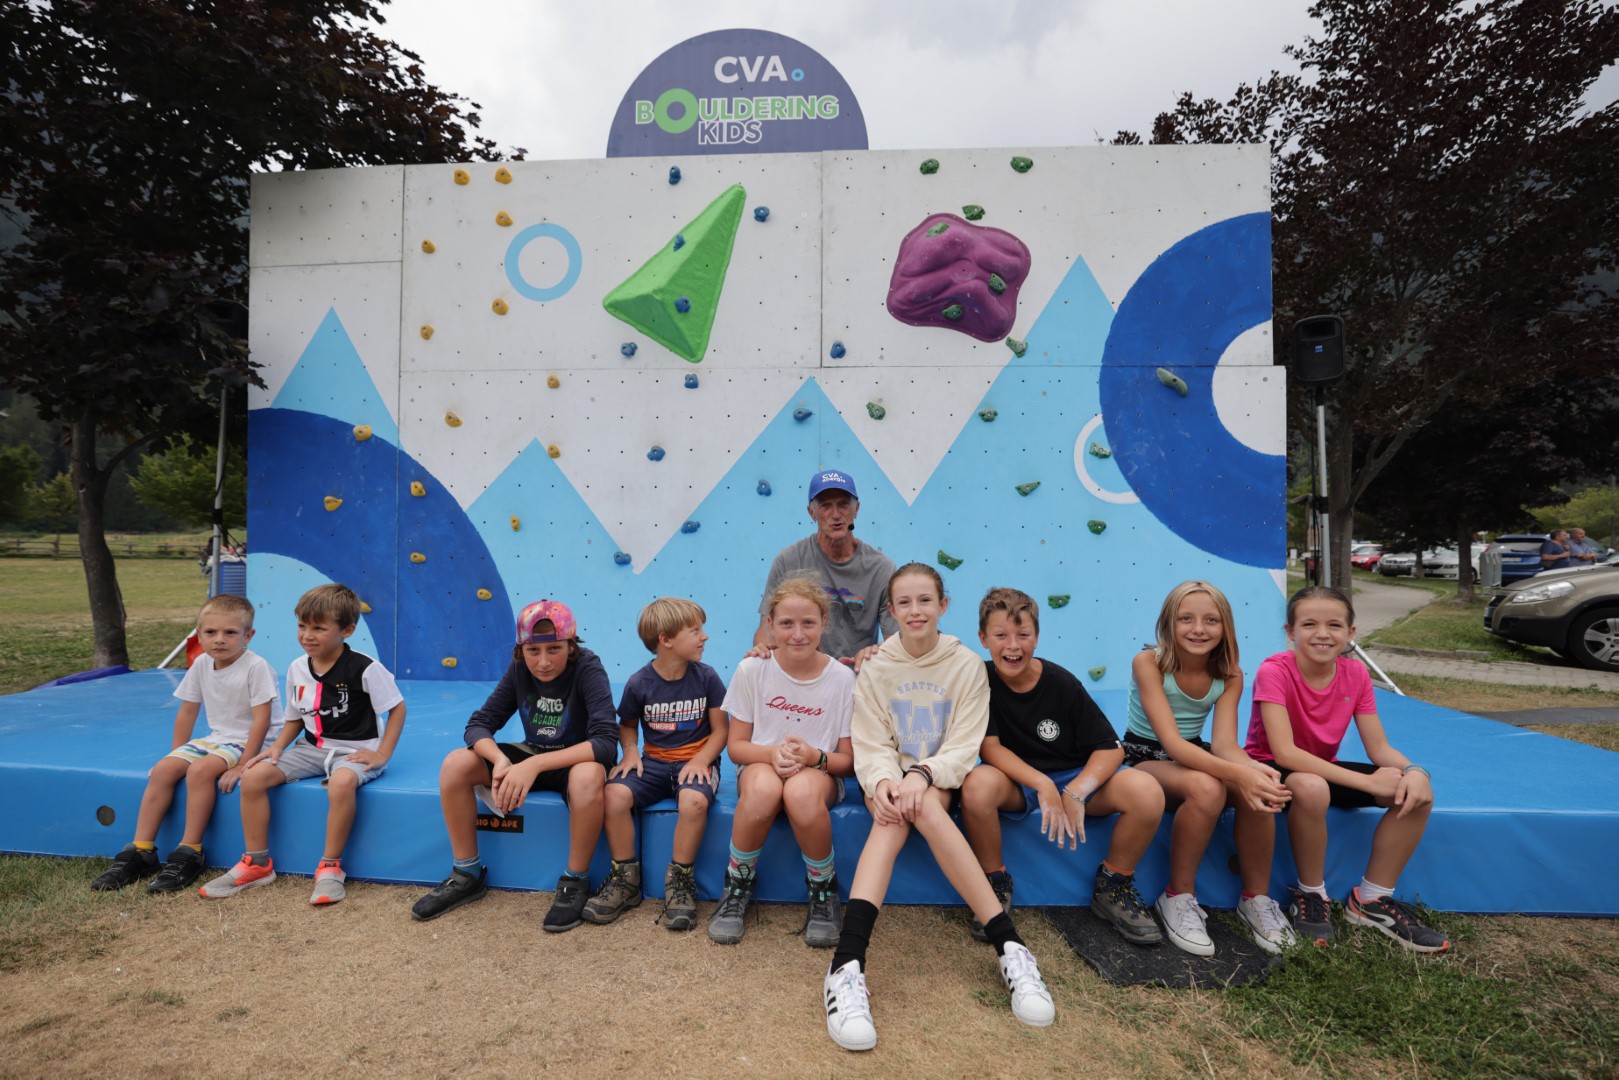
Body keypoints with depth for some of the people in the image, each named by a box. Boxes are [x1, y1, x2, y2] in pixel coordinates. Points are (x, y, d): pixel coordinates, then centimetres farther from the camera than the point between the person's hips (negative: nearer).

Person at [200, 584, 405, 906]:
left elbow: (397, 707, -9)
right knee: (253, 776, -12)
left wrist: (382, 754, -15)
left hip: (355, 750, -6)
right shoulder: (297, 668, 3)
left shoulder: (364, 668, -15)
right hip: (312, 748, 7)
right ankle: (257, 863, 4)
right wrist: (277, 747, -4)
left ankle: (330, 866, -17)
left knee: (341, 783, -38)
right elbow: (296, 718, 15)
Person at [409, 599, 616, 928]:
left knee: (589, 775, -40)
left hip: (576, 761, -5)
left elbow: (606, 742, -34)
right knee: (455, 764, -15)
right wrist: (501, 761, -32)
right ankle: (467, 875, 2)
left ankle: (574, 882, -17)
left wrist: (534, 765, -41)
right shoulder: (519, 668, -10)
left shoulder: (587, 668, -24)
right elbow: (478, 724, -10)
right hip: (532, 755, 5)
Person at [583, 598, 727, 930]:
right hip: (654, 761, 2)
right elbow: (627, 724, 14)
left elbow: (720, 730, -1)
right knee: (614, 793, -26)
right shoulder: (639, 683, -3)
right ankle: (626, 879, -5)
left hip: (696, 760, -2)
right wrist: (630, 751, -5)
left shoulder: (706, 677, -5)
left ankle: (679, 881, -11)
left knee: (694, 800, -35)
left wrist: (701, 760, -17)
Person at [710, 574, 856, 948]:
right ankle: (737, 886, -7)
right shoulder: (752, 670, -7)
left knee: (801, 792, -37)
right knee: (763, 788, -37)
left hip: (819, 772, 0)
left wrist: (814, 756, -24)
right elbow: (736, 746, 0)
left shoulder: (842, 678, -8)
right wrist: (772, 753, -22)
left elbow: (848, 760, -2)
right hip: (761, 765, 1)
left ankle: (823, 890, -8)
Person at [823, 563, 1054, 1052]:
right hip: (892, 778, 0)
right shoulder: (875, 668, -1)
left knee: (924, 806, -34)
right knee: (894, 816, -32)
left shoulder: (967, 664, -3)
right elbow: (871, 746, -4)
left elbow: (964, 745, -9)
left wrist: (923, 774, -28)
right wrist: (883, 782, -27)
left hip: (942, 778, 0)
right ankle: (847, 965, -44)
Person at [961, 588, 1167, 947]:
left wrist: (1075, 793, -26)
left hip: (1075, 777, 2)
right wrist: (1043, 786, -29)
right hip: (1015, 780, -1)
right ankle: (996, 885, -9)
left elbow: (1110, 748, -10)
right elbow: (990, 748, -16)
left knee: (1147, 792, -24)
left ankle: (1113, 888, 2)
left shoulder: (1061, 682, -11)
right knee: (978, 785, -36)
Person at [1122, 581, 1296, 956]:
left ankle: (1256, 898, -3)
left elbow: (1225, 744, -16)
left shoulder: (1229, 675, -5)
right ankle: (1179, 897, -14)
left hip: (1193, 757, 5)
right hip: (1145, 758, -4)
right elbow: (1171, 742, -28)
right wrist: (1238, 774, -43)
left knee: (1257, 790, -27)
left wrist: (1254, 768, -40)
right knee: (1207, 788, -36)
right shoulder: (1148, 662, -21)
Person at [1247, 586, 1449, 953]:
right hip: (1273, 771, -6)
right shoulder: (1274, 671, -24)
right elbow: (1285, 752, -31)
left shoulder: (1355, 675, -6)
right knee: (1311, 787, -39)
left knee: (1417, 793, -13)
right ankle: (1311, 896, -12)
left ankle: (1371, 900, 3)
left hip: (1323, 768, 6)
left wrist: (1414, 771, -29)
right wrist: (1367, 781, -32)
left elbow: (1380, 748, -6)